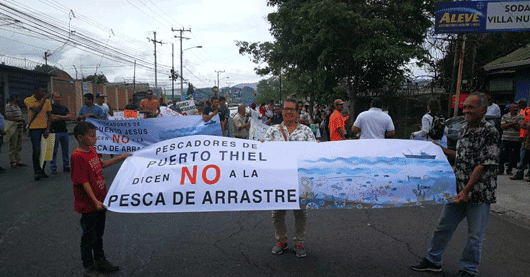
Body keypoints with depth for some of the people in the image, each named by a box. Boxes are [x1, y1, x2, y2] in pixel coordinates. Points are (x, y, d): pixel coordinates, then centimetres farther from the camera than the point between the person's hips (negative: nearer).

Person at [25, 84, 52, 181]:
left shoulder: (47, 101, 6)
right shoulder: (28, 100, -4)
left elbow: (49, 116, 7)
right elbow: (37, 110, -22)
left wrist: (48, 129, -2)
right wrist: (44, 98, -17)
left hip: (45, 128, 4)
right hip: (34, 128, -4)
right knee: (36, 150, -9)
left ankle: (42, 171, 14)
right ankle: (37, 171, -2)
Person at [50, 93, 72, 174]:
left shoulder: (64, 108, 15)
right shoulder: (50, 107, 0)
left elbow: (69, 117, 1)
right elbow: (52, 118, -12)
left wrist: (59, 116, -9)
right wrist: (64, 117, -3)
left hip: (64, 131, 5)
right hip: (54, 131, -5)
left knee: (65, 150, 9)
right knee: (54, 151, -3)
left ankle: (66, 166, 17)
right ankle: (53, 168, 3)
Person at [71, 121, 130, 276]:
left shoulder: (92, 150, 4)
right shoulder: (78, 156, -22)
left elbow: (101, 165, 22)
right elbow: (84, 182, -23)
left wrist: (120, 158, 18)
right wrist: (95, 201, -25)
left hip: (100, 201, 9)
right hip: (88, 205, -8)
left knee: (98, 234, 22)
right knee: (89, 236, 8)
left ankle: (100, 261, 38)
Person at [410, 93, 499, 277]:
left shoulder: (490, 132, -13)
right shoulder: (464, 130, 10)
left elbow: (485, 165, -18)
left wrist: (466, 190, -22)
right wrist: (443, 151, 9)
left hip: (479, 193, -7)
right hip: (458, 190, 7)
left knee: (475, 235, 8)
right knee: (444, 226, 14)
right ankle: (433, 260, 28)